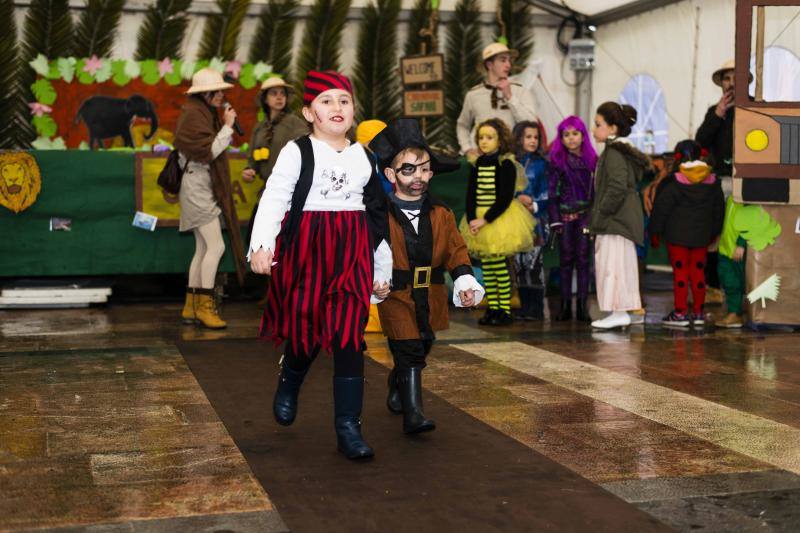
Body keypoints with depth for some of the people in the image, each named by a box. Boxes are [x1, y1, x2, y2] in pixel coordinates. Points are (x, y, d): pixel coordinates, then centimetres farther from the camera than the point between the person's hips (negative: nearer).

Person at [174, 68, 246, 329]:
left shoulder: (207, 113, 17)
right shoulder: (193, 114, -12)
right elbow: (207, 151, -20)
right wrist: (227, 126, -16)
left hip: (206, 187, 10)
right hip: (198, 186, -10)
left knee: (203, 249, 9)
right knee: (216, 246, -13)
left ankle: (191, 307, 13)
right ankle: (205, 305, -9)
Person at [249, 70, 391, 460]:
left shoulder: (363, 156, 12)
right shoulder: (297, 153, 0)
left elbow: (379, 215, 17)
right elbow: (273, 200, -10)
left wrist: (384, 270, 19)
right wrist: (260, 245, -26)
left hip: (352, 255, 2)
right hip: (306, 251, -2)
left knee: (348, 336, -3)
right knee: (305, 329, 8)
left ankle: (348, 427, 0)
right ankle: (288, 384, 41)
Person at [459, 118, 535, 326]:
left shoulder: (506, 163, -9)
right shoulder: (478, 163, 8)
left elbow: (505, 197, -15)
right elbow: (471, 195, 6)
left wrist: (485, 220, -19)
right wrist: (471, 219, -8)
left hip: (500, 219, -6)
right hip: (479, 219, 6)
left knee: (499, 265, -6)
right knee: (486, 266, 8)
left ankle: (505, 309, 2)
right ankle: (492, 308, 15)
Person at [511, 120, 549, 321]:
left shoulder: (542, 164, 3)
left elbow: (547, 193, 1)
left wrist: (535, 205, -13)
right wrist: (517, 199, -10)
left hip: (536, 219, -2)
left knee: (535, 262, -6)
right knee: (519, 263, 4)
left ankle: (537, 309, -1)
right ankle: (525, 307, 12)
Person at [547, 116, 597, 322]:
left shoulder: (591, 159, 6)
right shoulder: (557, 160, 2)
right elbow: (552, 191, 0)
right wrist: (555, 219, -6)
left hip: (585, 214, 1)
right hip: (565, 214, 0)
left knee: (583, 259, 0)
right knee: (565, 260, 3)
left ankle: (582, 305, 3)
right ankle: (565, 305, 7)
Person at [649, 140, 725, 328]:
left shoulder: (672, 184, -11)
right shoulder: (712, 182, 5)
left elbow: (661, 209, -9)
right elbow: (718, 209, 15)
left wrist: (655, 232, 0)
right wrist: (714, 232, 26)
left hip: (677, 235, -4)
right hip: (702, 235, 4)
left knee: (680, 271, -1)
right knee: (698, 271, 9)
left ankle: (680, 312, 0)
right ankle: (698, 312, 13)